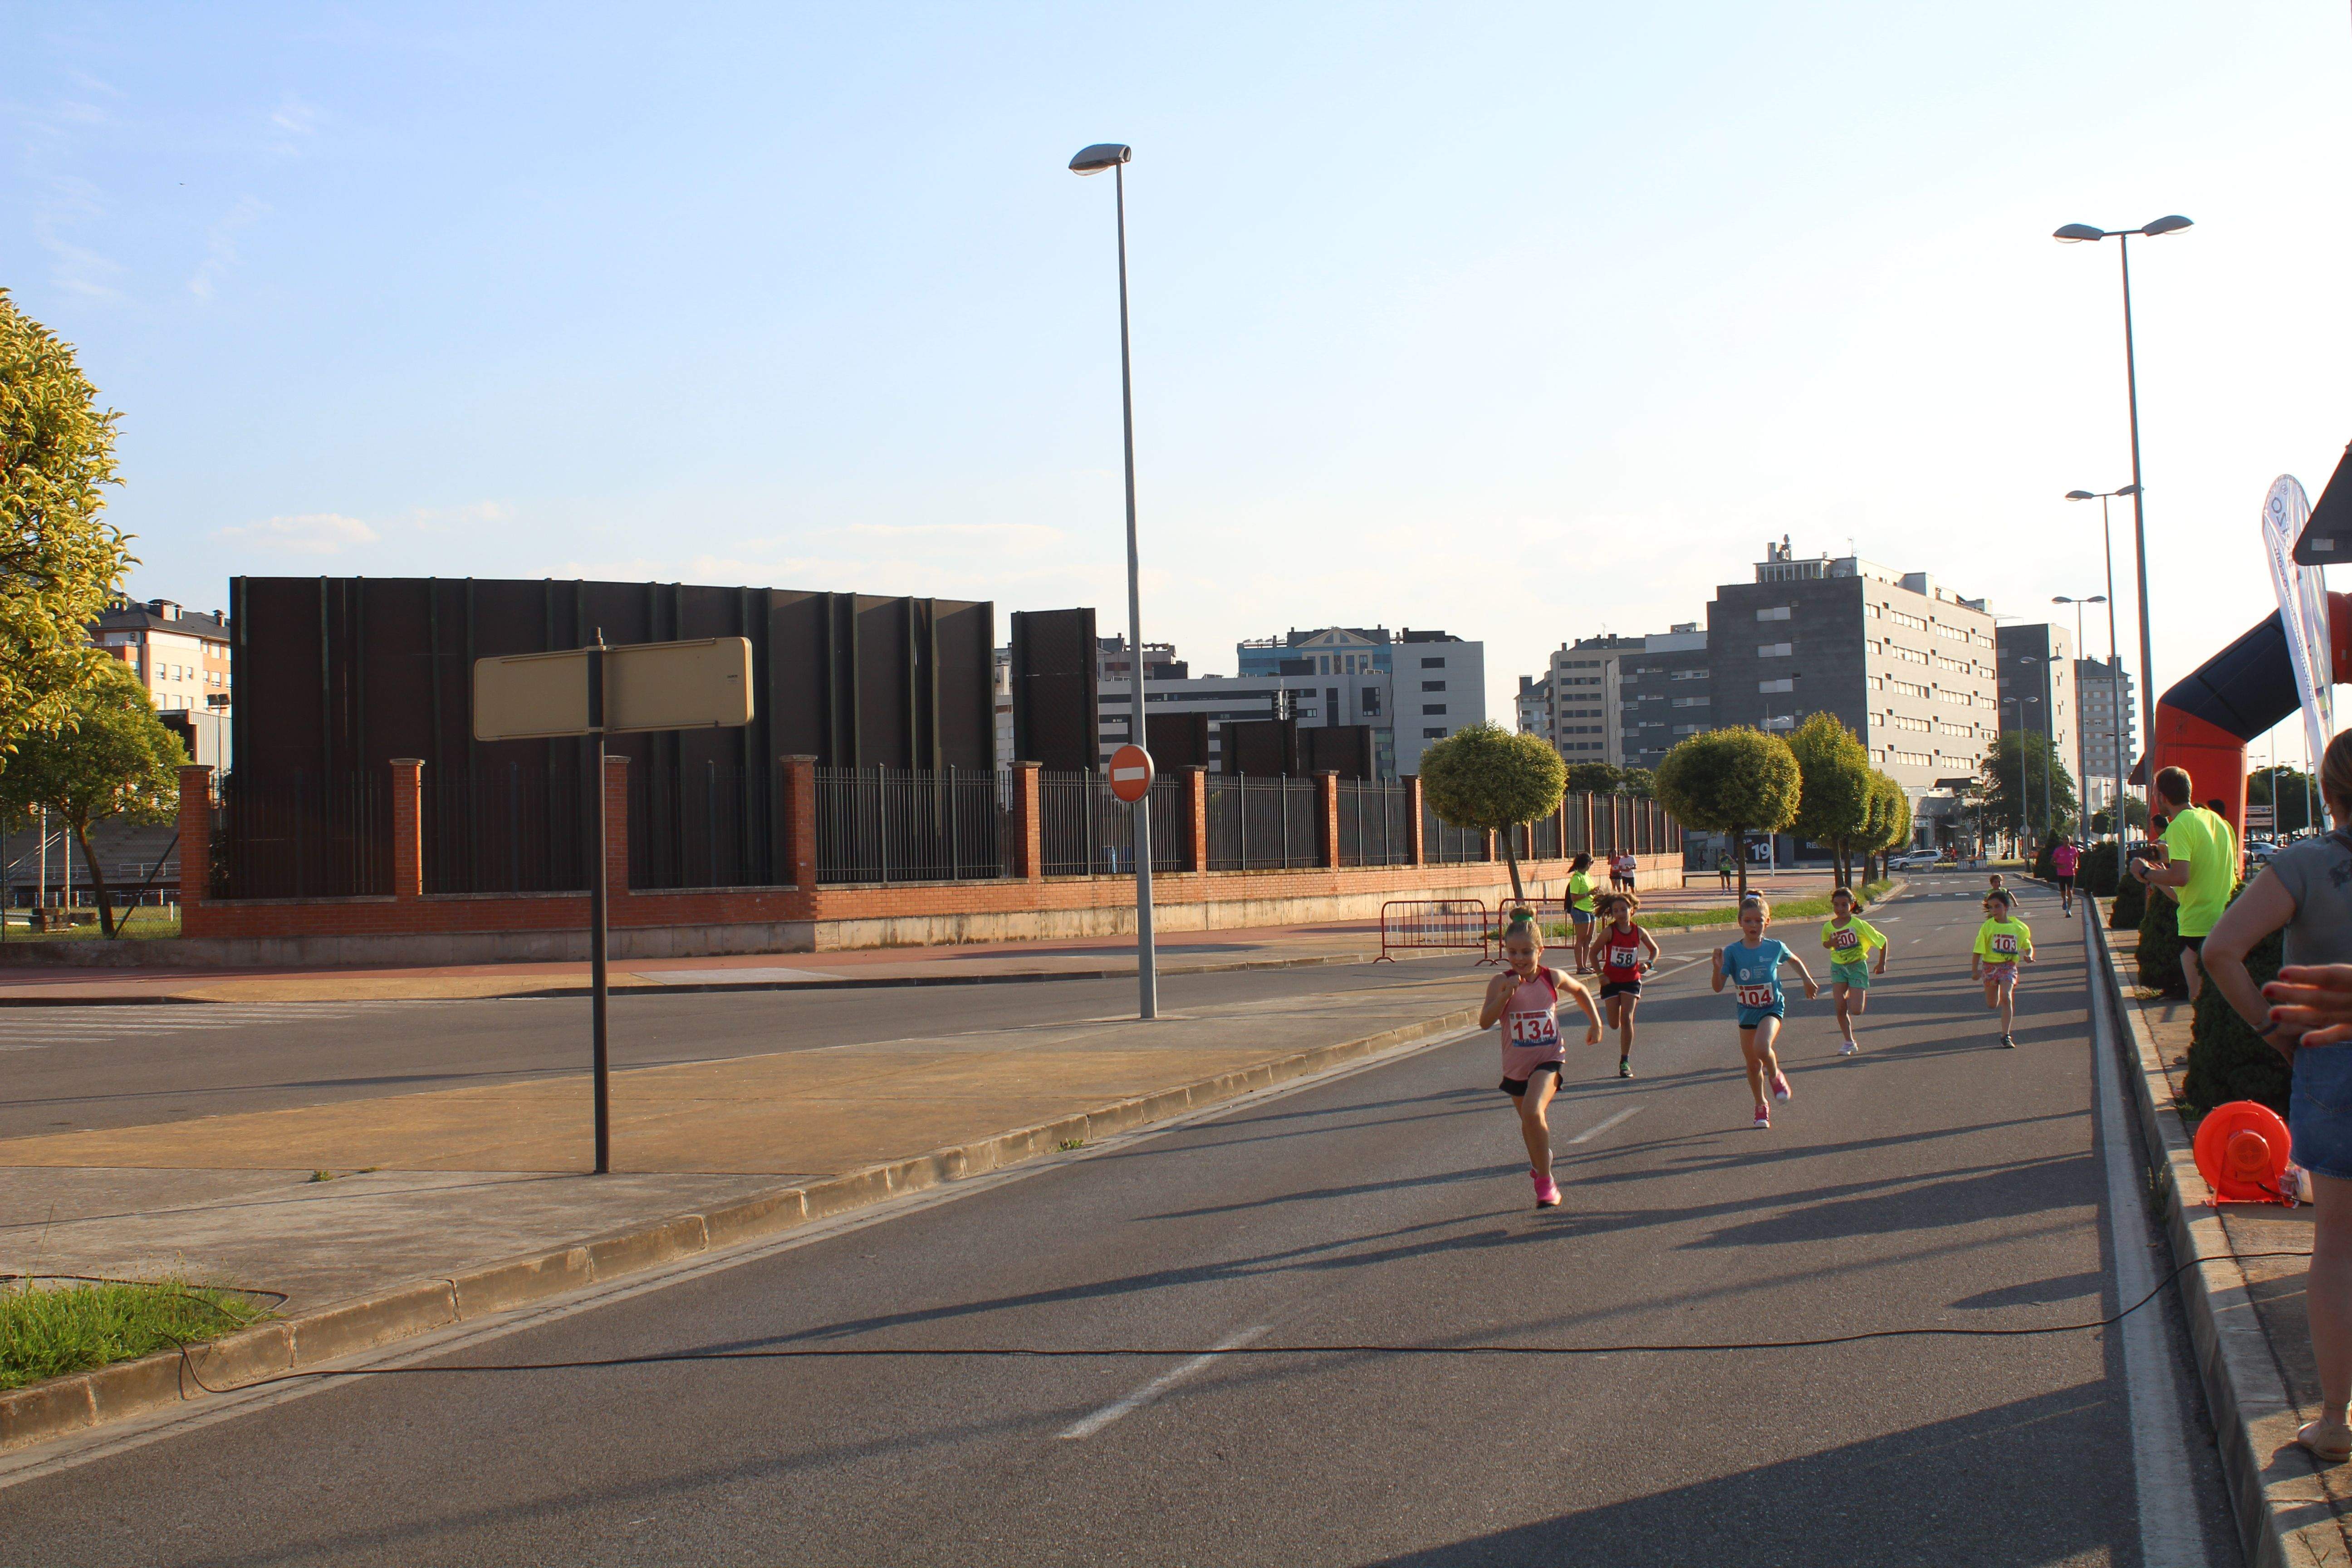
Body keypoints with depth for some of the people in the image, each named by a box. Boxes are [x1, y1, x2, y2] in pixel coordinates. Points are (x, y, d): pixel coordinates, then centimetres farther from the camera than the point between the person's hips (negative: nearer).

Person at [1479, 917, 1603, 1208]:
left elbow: (1581, 991, 16)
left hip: (1549, 1059, -2)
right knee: (1529, 1120, 20)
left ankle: (1546, 1181, -15)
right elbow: (1485, 1022, -24)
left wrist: (1595, 1023, 14)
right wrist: (1507, 993, -33)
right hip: (1516, 1065, 2)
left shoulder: (1553, 978, -6)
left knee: (1533, 1112, -26)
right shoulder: (1501, 983, -12)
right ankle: (1539, 1161, 52)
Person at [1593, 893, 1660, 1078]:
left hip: (1631, 981, 0)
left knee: (1626, 1019, -12)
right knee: (1614, 1024, 1)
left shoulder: (1639, 932, -4)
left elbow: (1655, 950, 11)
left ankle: (1625, 1062, -5)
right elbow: (1594, 953, -4)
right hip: (1611, 981, 0)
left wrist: (1648, 964, -7)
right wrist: (1601, 975, -12)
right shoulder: (1609, 932, -10)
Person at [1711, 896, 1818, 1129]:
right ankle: (1761, 1107, 31)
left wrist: (1808, 981, 20)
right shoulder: (1733, 952, -9)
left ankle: (1775, 1076, 4)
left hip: (1773, 1008, -2)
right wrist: (1718, 967, -29)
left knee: (1762, 1048, -28)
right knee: (1753, 1063, 10)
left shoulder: (1775, 947, -6)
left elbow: (1795, 961, 18)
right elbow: (1718, 987, -13)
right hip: (1747, 1012, 2)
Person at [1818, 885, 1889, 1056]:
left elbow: (1882, 941, -5)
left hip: (1857, 967, -3)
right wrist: (1830, 943, -8)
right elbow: (1825, 944, 16)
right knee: (1841, 1008, -4)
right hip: (1838, 967, 3)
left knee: (1856, 1011, -10)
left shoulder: (1859, 924, -15)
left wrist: (1882, 964, -1)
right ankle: (1848, 1042, 10)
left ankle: (1863, 996, 25)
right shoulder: (1828, 927, -4)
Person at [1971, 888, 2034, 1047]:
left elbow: (2028, 946, 14)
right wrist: (1974, 970, -7)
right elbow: (1978, 950, -4)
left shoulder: (2020, 927, -1)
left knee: (2006, 998, -19)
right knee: (1992, 1004, 6)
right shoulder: (1988, 927, -6)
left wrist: (2029, 956, -7)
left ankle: (2006, 1036, -15)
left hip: (2009, 966, -1)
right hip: (1990, 966, 1)